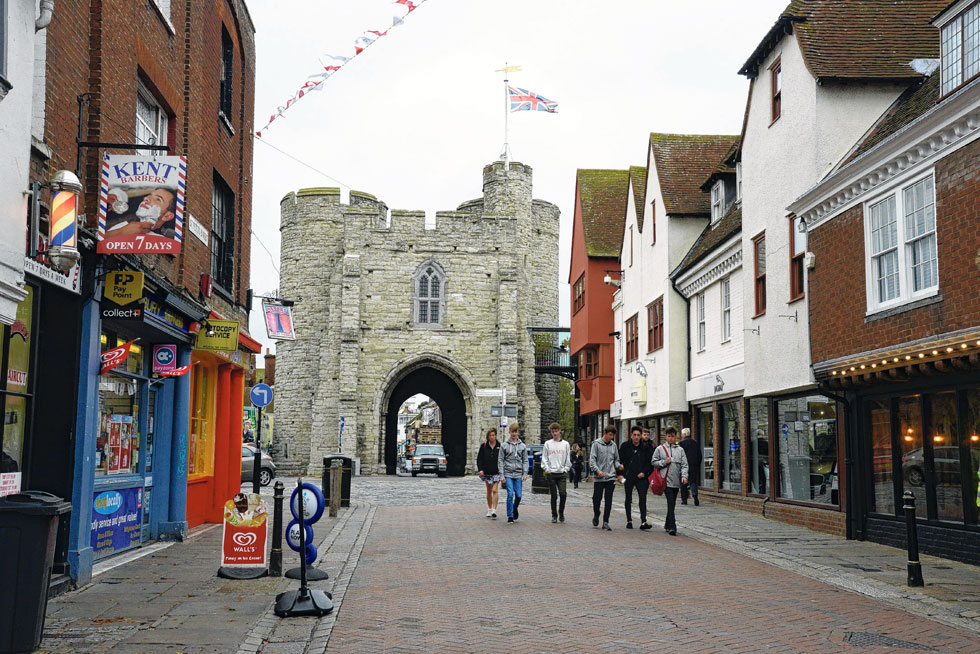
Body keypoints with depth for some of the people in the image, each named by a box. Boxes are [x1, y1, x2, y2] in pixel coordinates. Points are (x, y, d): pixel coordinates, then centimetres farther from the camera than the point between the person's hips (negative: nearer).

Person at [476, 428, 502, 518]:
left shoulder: (500, 446, -2)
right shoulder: (483, 446, 1)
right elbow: (479, 458, 4)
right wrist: (480, 469, -8)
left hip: (497, 472, -2)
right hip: (487, 472, 2)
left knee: (495, 490, -13)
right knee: (489, 491, 13)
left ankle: (494, 510, -15)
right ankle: (489, 509, 25)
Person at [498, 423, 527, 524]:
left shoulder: (523, 446, 9)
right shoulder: (504, 445, 5)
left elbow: (525, 461, 10)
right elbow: (500, 460, 3)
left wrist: (525, 474, -2)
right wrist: (502, 474, -4)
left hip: (518, 474, 2)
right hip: (508, 474, -2)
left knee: (518, 495, -1)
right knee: (510, 494, -10)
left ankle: (515, 509, 27)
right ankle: (510, 516, -3)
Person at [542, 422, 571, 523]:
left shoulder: (565, 444, 9)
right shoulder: (547, 444, 7)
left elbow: (568, 459, 10)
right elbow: (544, 458, 6)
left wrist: (566, 469, 0)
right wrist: (547, 469, -5)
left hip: (562, 473, 0)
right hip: (551, 473, 0)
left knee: (563, 493, -13)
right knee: (554, 495, 2)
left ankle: (561, 512, 6)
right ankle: (554, 515, 13)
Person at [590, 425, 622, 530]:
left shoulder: (613, 445, 11)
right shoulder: (596, 444, -1)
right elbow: (592, 459, -7)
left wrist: (618, 466, -4)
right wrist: (597, 470, -20)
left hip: (611, 477, 3)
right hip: (599, 478, -3)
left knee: (609, 500, -1)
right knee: (597, 498, 2)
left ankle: (605, 522, 4)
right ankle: (596, 516, 29)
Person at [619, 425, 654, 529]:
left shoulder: (646, 447, 0)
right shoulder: (625, 446, 0)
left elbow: (650, 462, 5)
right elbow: (620, 459, 5)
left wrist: (644, 472, -6)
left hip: (641, 477, -1)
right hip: (628, 477, 1)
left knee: (642, 499, -9)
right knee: (628, 499, 8)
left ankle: (643, 522, -10)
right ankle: (629, 521, 18)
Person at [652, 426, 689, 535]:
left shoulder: (680, 449, 11)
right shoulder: (660, 448, 6)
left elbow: (684, 464, 5)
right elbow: (654, 462, 7)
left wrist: (684, 475, -9)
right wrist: (664, 462, -8)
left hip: (677, 481, 3)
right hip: (666, 480, -3)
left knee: (672, 504, 12)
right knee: (670, 504, -12)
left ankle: (667, 525, 26)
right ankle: (672, 527, -15)